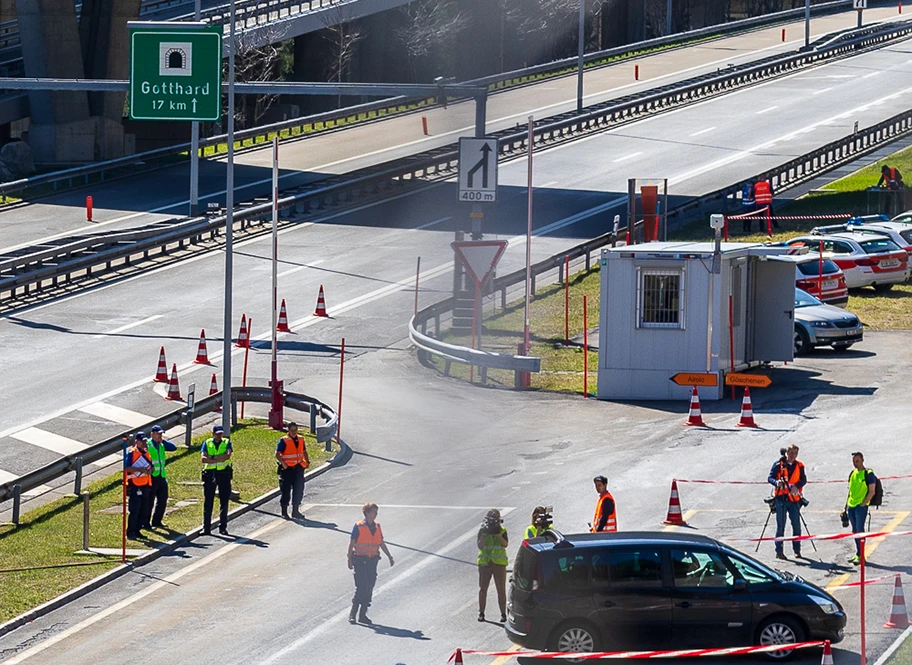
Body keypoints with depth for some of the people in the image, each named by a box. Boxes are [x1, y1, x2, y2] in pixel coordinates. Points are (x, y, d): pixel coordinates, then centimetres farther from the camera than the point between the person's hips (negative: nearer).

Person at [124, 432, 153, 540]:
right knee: (134, 511, -10)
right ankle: (130, 532, -5)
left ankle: (137, 531, 17)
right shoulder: (131, 452, -8)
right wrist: (140, 469, -25)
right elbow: (127, 468, -17)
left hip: (145, 485, 7)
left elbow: (150, 466, 22)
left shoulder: (147, 452, 15)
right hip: (134, 485, -7)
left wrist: (150, 470, -1)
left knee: (142, 511, 8)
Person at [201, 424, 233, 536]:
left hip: (224, 473, 0)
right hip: (210, 473, 0)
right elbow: (203, 458, -8)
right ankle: (206, 528, 3)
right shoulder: (207, 443, 7)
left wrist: (212, 458, -14)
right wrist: (220, 459, -13)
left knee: (224, 502, 2)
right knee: (208, 502, 0)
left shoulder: (227, 443, 7)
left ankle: (223, 527, 8)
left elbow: (227, 455, -11)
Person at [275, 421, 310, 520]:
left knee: (299, 490, 8)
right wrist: (282, 463, -24)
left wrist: (307, 461, 10)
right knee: (286, 491, -1)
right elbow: (277, 454, -11)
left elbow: (304, 452, 24)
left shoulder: (300, 439, 11)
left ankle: (295, 511, 18)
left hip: (298, 468, 6)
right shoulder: (284, 440, -7)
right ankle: (284, 512, 7)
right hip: (287, 468, -6)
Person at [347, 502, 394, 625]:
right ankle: (352, 614, -3)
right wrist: (349, 560, -9)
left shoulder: (377, 526, 9)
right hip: (360, 560, -5)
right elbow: (351, 543, -5)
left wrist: (389, 557, 15)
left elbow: (382, 543, 17)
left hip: (372, 560, 5)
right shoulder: (358, 526, -6)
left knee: (369, 588, 4)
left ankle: (363, 615, 11)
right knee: (361, 587, -12)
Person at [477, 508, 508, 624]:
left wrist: (498, 534, -17)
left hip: (499, 563, 0)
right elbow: (480, 546, -5)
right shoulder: (482, 530, 4)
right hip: (484, 562, 0)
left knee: (501, 590, -1)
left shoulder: (502, 530, 4)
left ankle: (503, 613, 4)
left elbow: (505, 544, -7)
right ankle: (481, 613, 11)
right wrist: (484, 535, -16)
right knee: (483, 589, 3)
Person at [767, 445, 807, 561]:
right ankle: (779, 551, -1)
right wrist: (776, 482, -24)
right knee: (781, 526, -3)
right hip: (781, 498, -3)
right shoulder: (778, 464, 1)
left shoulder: (799, 466, 9)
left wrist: (796, 486, -21)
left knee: (796, 525, 4)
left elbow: (803, 480, 0)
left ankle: (797, 550, 16)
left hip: (794, 499, 3)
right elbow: (770, 478, -1)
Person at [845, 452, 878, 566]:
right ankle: (858, 554, 18)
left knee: (859, 530, -10)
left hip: (861, 506, -7)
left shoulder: (868, 474, -7)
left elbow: (872, 491, -10)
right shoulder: (852, 473, 14)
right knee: (855, 531, 11)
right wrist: (846, 505, 16)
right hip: (851, 505, 7)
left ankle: (860, 555, -8)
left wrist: (863, 504, -15)